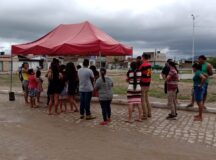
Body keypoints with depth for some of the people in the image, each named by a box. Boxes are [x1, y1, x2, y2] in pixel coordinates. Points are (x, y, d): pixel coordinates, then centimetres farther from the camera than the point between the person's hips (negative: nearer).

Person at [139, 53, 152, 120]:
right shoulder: (149, 64, 9)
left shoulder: (143, 65, -17)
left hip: (143, 84, -8)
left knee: (143, 100, -1)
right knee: (146, 99, 17)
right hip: (148, 84, 8)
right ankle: (149, 113, 24)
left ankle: (145, 115, 3)